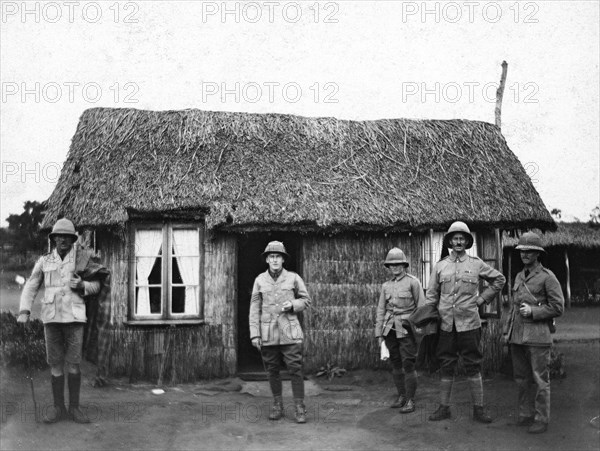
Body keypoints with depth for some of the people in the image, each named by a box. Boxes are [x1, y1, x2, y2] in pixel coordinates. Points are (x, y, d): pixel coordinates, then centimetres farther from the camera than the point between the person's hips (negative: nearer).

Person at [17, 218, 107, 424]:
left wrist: (83, 286, -14)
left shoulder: (81, 258, 2)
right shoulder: (44, 261, 7)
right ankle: (59, 408, 12)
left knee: (73, 364, -3)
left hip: (74, 317, -2)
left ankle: (74, 407, 9)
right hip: (51, 318, 2)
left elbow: (96, 285, 8)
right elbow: (30, 288, 6)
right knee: (55, 364, 3)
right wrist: (24, 311, -7)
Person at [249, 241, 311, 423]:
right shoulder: (260, 280, 5)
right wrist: (254, 334, 0)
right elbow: (255, 308, 6)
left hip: (290, 332, -2)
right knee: (272, 371, 8)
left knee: (295, 370, -5)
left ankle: (300, 408, 2)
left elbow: (306, 301, 10)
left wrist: (292, 305, -11)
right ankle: (277, 406, 22)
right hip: (268, 333, 2)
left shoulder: (293, 278, 2)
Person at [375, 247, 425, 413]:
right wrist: (379, 333, 11)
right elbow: (381, 310, 15)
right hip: (390, 329, 5)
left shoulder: (413, 282, -1)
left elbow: (421, 306, -2)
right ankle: (401, 396, 21)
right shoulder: (386, 286, 12)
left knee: (408, 364, -7)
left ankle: (410, 401, 1)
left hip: (406, 329, -5)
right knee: (396, 364, 9)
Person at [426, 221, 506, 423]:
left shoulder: (476, 264, 3)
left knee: (473, 366, 2)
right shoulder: (440, 266, 7)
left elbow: (499, 279, 15)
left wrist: (482, 298, 6)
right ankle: (444, 408, 15)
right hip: (446, 324, 2)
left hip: (469, 324, -1)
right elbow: (431, 296, 9)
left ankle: (478, 409, 9)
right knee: (446, 366, 7)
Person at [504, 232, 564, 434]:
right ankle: (526, 414, 23)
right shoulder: (519, 277, 15)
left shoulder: (547, 277, -5)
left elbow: (558, 307, -7)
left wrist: (533, 311, -15)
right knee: (521, 378, 12)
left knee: (540, 379, -1)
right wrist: (507, 330, 16)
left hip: (537, 336, -6)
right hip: (517, 336, 7)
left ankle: (541, 420, 6)